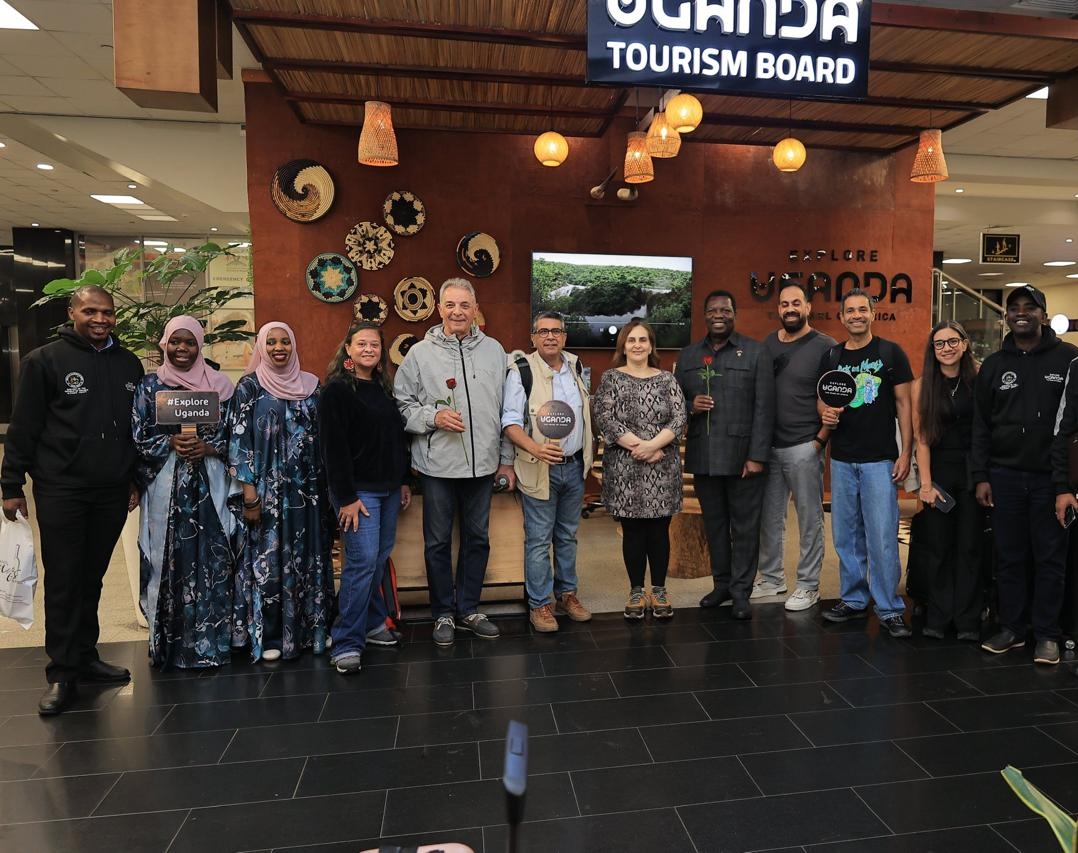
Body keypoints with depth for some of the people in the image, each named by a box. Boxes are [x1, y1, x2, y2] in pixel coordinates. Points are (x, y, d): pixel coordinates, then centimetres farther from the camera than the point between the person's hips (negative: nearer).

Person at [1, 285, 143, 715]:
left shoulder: (129, 364, 9)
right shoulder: (45, 360, -3)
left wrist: (137, 479, 12)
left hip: (112, 492, 4)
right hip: (61, 490, -3)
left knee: (92, 578, 12)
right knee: (63, 581, 1)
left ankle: (85, 656, 24)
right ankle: (62, 674, 10)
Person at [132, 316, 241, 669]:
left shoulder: (219, 385, 7)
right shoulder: (150, 386, 7)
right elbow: (139, 437, 3)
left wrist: (208, 447, -12)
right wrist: (171, 443, -13)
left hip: (211, 487, 0)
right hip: (166, 488, 0)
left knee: (212, 562, 0)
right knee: (171, 562, 2)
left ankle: (211, 643, 11)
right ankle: (171, 646, 14)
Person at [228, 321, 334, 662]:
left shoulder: (310, 384, 8)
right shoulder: (249, 386, -1)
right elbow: (239, 439, -6)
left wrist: (325, 484, 8)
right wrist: (249, 490, -13)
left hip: (307, 487, 4)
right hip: (267, 489, -3)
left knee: (308, 557, 8)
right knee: (268, 557, 2)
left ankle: (311, 627, 19)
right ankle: (268, 635, 13)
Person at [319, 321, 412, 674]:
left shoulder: (383, 387, 14)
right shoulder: (337, 390, -7)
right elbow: (334, 447, -13)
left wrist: (404, 481, 15)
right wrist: (346, 497, -16)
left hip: (388, 488, 7)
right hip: (357, 490, -7)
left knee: (380, 558, 10)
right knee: (363, 560, -11)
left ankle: (372, 623, 24)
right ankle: (347, 643, -2)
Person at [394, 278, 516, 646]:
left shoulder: (494, 350, 6)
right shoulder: (420, 353, -2)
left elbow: (504, 410, 9)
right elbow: (401, 404, 0)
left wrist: (506, 459, 9)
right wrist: (433, 417, -17)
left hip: (482, 464, 3)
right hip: (438, 465, -2)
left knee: (477, 539, 13)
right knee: (438, 542, 8)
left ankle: (468, 609, 30)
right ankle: (443, 614, 25)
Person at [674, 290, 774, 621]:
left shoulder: (755, 352, 0)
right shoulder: (688, 355, 11)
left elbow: (764, 408, -5)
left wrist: (757, 456, -11)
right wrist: (690, 407, -8)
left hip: (742, 456, -3)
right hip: (702, 456, 4)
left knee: (745, 526, 3)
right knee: (714, 524, 12)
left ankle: (741, 591, 14)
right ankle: (721, 583, 25)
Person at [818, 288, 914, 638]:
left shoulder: (890, 353, 0)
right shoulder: (831, 357, 8)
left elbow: (903, 404, -2)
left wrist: (906, 453, -8)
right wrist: (826, 414, -9)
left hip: (880, 459, -3)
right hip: (842, 460, 4)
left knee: (882, 538, -3)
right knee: (846, 536, 10)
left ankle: (890, 609, 8)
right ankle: (853, 600, 22)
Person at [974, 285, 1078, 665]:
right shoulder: (993, 365, 10)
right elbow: (981, 425, 9)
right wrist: (981, 476, 3)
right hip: (1004, 476, 3)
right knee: (1009, 557, 8)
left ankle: (1046, 634, 16)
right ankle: (1011, 628, 19)